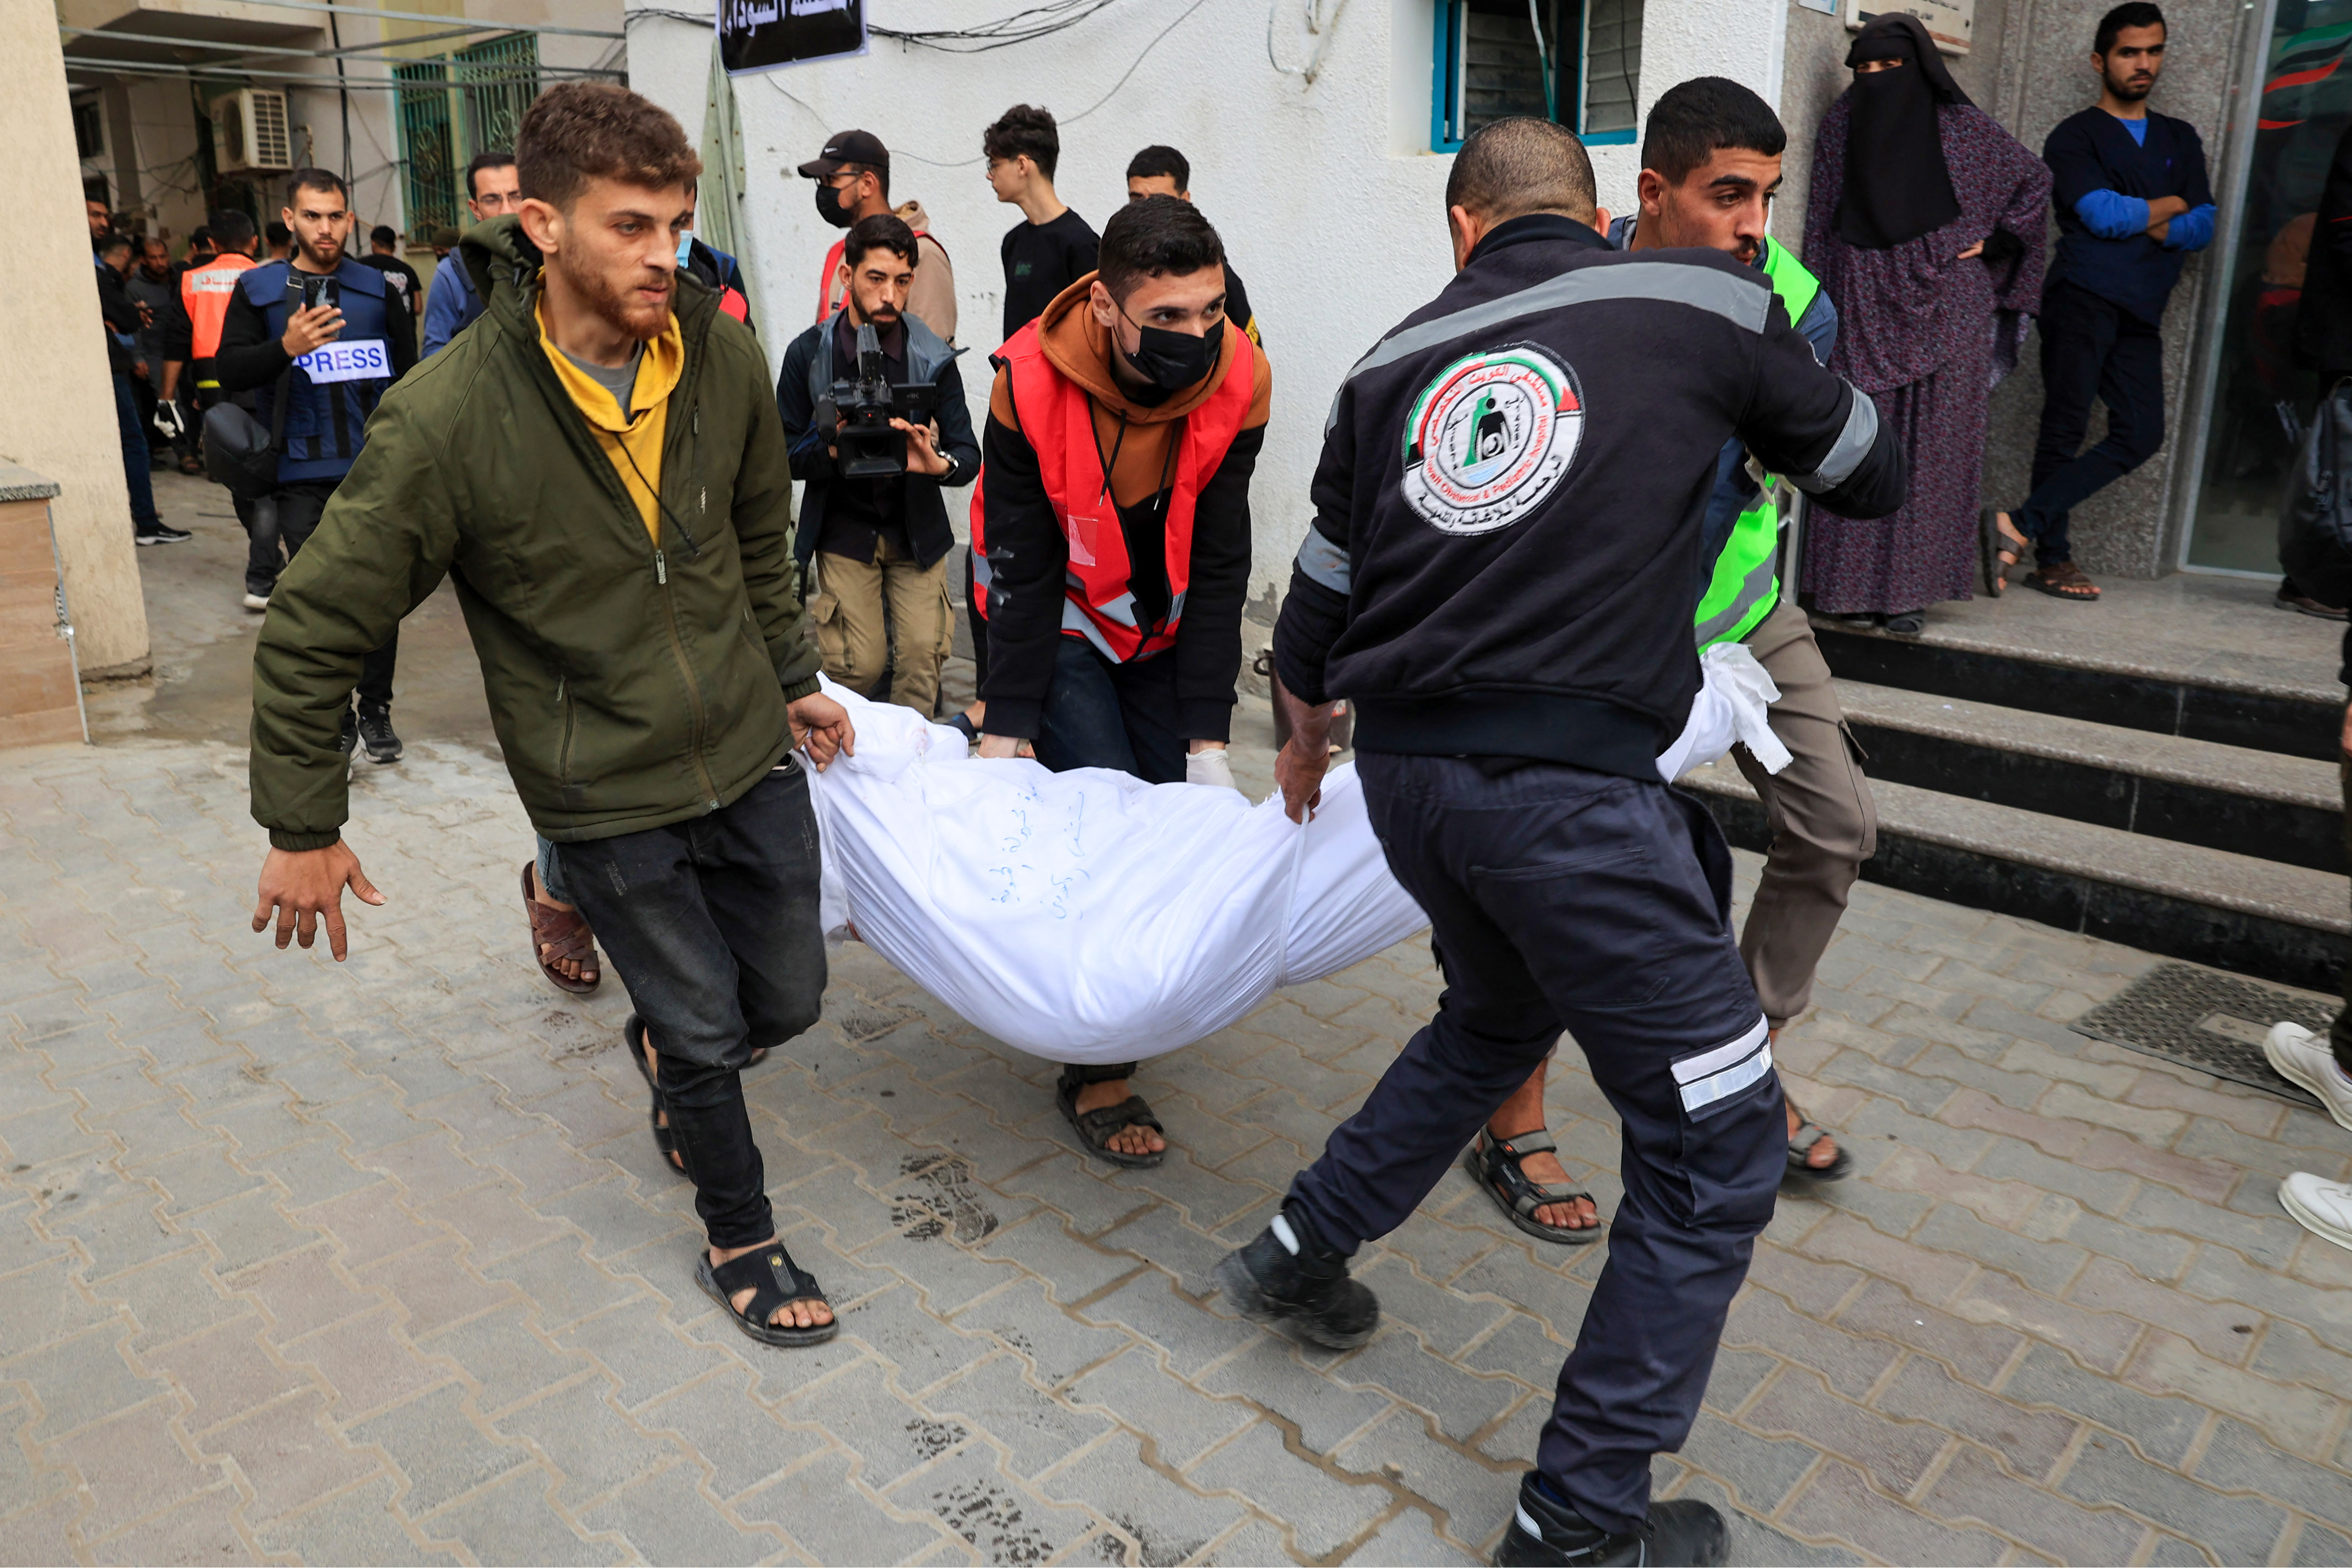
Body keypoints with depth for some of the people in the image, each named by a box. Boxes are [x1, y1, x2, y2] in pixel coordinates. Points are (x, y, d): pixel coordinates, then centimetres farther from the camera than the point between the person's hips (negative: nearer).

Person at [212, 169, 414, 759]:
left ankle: (376, 710, 14)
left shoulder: (376, 289, 10)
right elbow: (228, 370, -1)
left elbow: (408, 372, 10)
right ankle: (331, 715, 11)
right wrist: (286, 348, -19)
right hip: (299, 472, -1)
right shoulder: (257, 289, 7)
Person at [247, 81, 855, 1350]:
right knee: (705, 1032, 8)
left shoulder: (721, 356, -8)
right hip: (606, 794, -4)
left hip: (750, 754, 5)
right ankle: (740, 1242, 35)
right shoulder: (450, 415, -21)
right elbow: (311, 632, -12)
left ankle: (666, 1045, 51)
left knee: (785, 1001, 15)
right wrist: (302, 831, -6)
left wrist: (796, 682, 17)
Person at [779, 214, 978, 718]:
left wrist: (938, 463, -32)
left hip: (916, 530, 1)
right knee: (860, 665, -9)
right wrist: (835, 452, -27)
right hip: (844, 529, -1)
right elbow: (786, 452, -6)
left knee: (922, 655, -9)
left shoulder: (933, 358, -6)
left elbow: (968, 453, -8)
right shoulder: (808, 354, -7)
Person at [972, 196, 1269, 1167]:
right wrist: (1007, 727, -22)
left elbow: (1218, 565, -18)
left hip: (1164, 628, 4)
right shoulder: (1032, 382, -29)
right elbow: (1021, 567, -21)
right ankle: (1098, 1072, -1)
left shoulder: (1238, 379, -22)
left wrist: (1208, 741, -19)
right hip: (1060, 622, -3)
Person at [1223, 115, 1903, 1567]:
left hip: (1404, 772, 7)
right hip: (1571, 782, -6)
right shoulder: (1706, 301, 3)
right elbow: (1876, 478, 16)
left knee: (1498, 1016, 33)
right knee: (1715, 1145, 9)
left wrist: (1308, 738, 40)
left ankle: (1307, 1250, 40)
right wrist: (1753, 414, 36)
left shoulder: (1395, 362, 14)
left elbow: (1318, 594, 22)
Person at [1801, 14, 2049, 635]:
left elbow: (2035, 178, 14)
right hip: (1864, 307, 1)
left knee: (1934, 446, -2)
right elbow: (1822, 226, 5)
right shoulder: (1841, 125, 5)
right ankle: (1854, 585, 4)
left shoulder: (1962, 127, 2)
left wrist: (1994, 241, 5)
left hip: (1943, 308, -1)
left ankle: (1912, 589, 1)